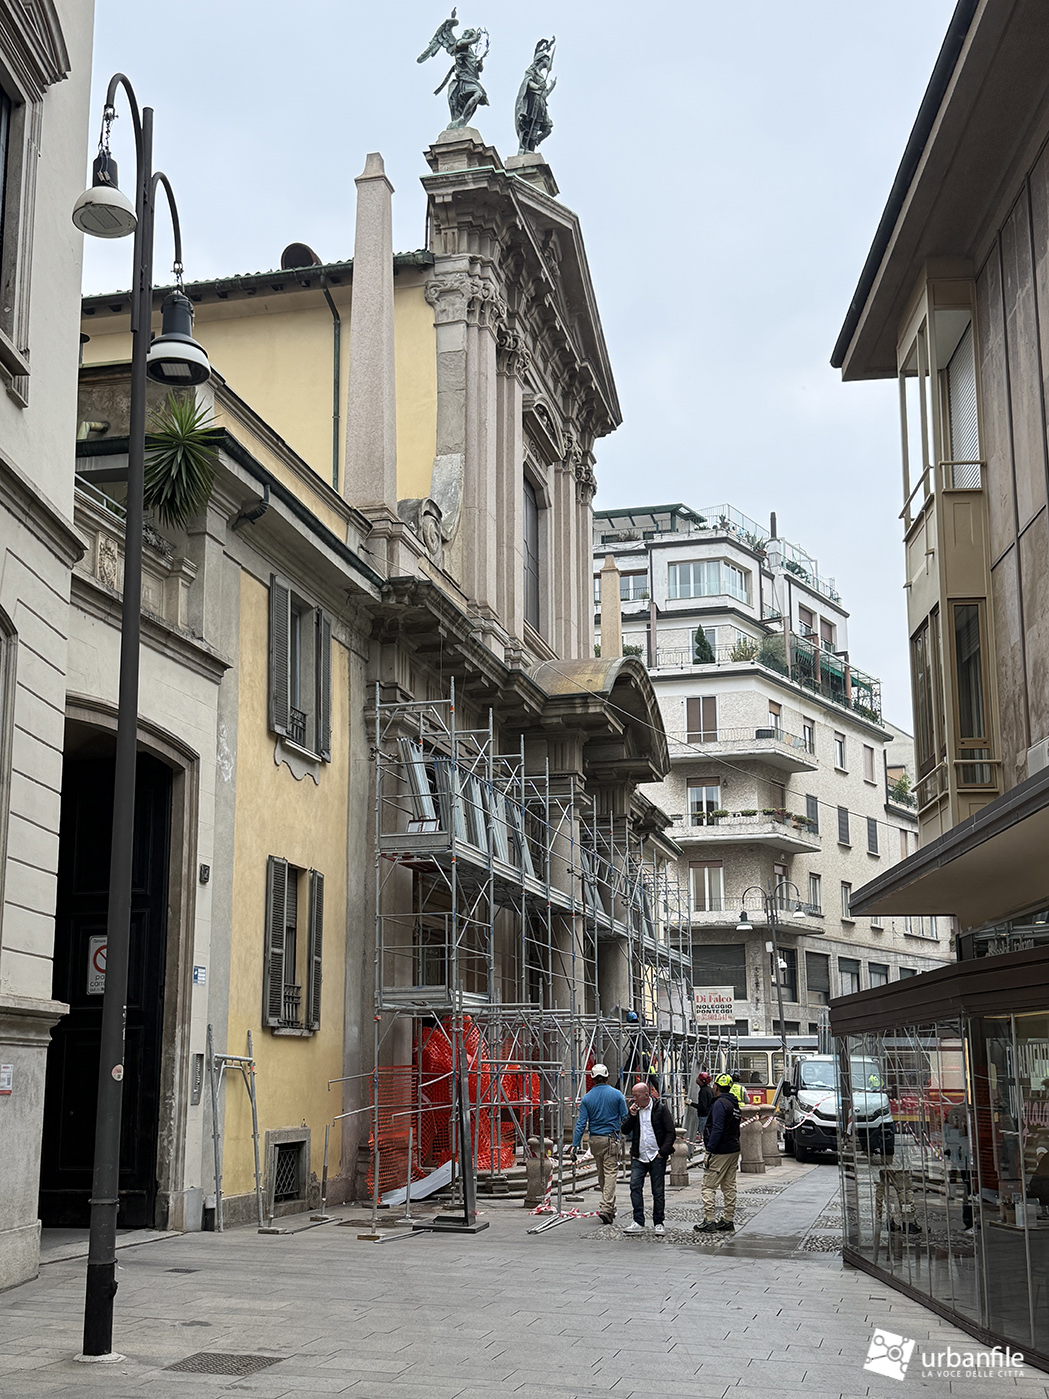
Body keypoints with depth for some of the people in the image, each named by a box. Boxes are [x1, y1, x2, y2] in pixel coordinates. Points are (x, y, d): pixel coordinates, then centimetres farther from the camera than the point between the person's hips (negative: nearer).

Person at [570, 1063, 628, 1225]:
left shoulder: (587, 1098, 0)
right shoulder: (616, 1095, -2)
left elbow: (581, 1122, -3)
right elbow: (625, 1119, 0)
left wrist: (575, 1144, -2)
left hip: (595, 1140, 2)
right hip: (611, 1138, -2)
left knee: (601, 1173, 15)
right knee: (609, 1172, -5)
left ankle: (610, 1207, 23)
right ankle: (606, 1208, -16)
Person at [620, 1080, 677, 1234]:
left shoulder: (661, 1109, -5)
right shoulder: (634, 1109, 9)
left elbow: (671, 1132, -4)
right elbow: (625, 1130, 8)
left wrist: (663, 1151, -11)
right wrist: (631, 1115, -7)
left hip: (656, 1157, -4)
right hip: (638, 1157, 4)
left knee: (658, 1191, 3)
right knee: (635, 1187, -9)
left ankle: (658, 1223, 14)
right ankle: (638, 1223, -6)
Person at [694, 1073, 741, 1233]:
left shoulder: (720, 1103, -14)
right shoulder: (735, 1104, 14)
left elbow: (717, 1129, -21)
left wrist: (710, 1150, -20)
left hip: (720, 1153, -9)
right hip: (734, 1150, 9)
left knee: (709, 1187, -4)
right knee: (729, 1186, 12)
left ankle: (709, 1222, -7)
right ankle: (728, 1221, 15)